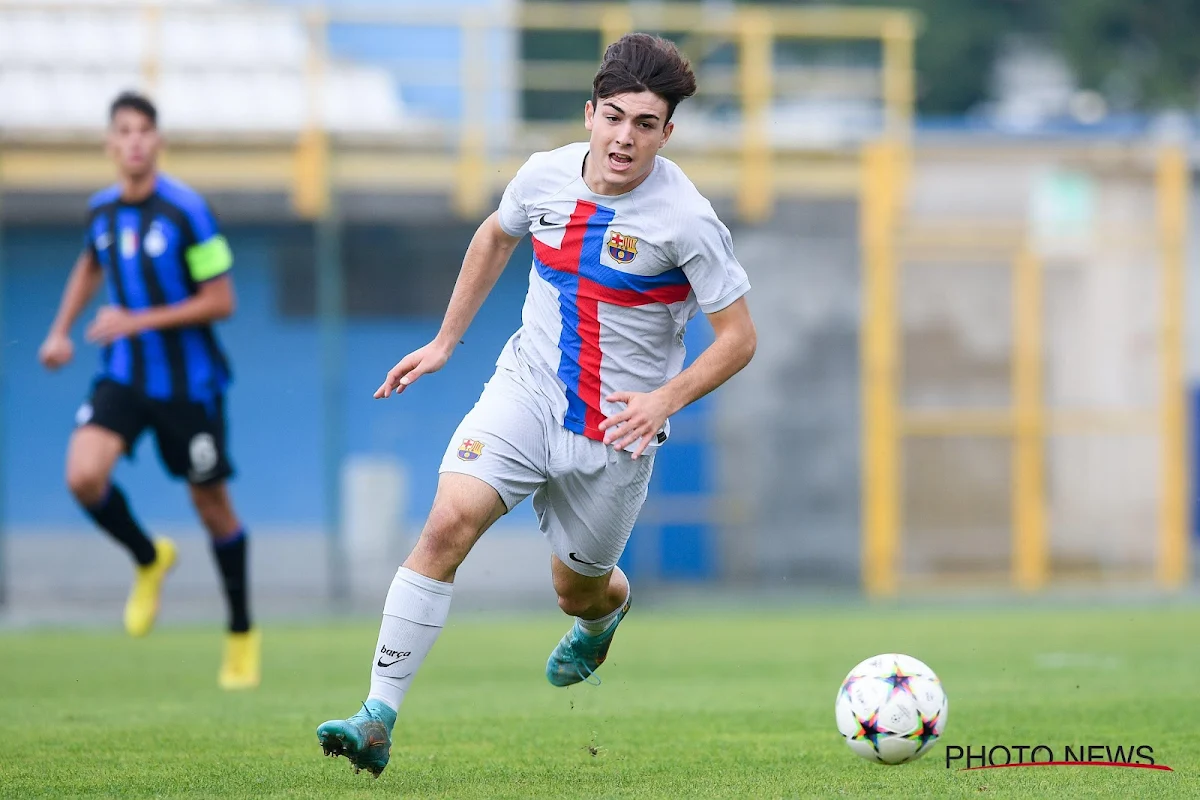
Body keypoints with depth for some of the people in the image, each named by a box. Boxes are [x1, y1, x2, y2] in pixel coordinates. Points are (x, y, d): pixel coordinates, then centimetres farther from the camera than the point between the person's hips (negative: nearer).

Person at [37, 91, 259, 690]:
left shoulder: (186, 210, -16)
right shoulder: (101, 209, 2)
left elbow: (220, 302, -15)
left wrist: (140, 321, -21)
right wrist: (61, 331, 14)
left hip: (188, 381, -4)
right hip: (122, 375, 4)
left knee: (212, 506, 6)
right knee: (84, 476, -19)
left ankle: (241, 634, 25)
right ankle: (148, 560, 11)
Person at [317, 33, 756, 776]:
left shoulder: (687, 220, -18)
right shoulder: (546, 176, -5)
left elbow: (738, 337, -12)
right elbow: (495, 237, 18)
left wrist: (665, 399, -26)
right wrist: (445, 341, 19)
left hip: (617, 428, -2)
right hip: (527, 388, 2)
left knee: (576, 588, 14)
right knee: (448, 524, -20)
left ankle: (609, 606, 57)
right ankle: (378, 721, -20)